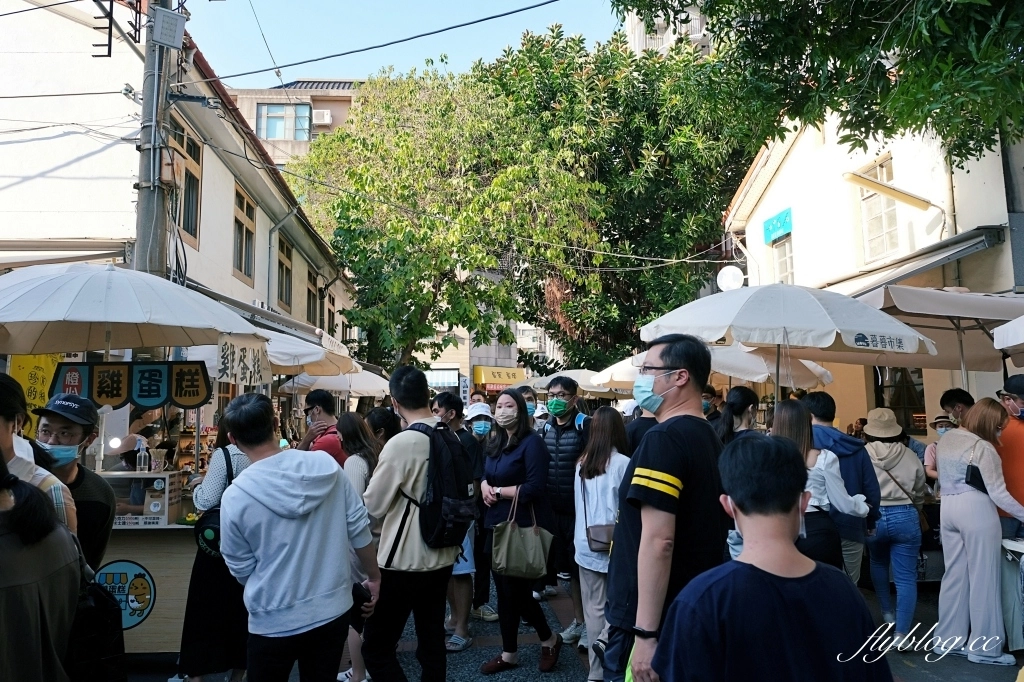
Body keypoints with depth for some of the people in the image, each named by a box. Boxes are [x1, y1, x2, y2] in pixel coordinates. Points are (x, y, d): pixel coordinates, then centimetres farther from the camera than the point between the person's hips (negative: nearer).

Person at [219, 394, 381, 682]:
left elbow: (241, 568, -4)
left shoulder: (235, 496, -17)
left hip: (276, 623, -2)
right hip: (334, 611, 3)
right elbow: (359, 528, -3)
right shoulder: (326, 464, -10)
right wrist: (374, 577, 12)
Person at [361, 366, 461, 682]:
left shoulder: (400, 444, -20)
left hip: (404, 562, -7)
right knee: (432, 642, 17)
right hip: (442, 556, 7)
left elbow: (374, 506, -10)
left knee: (376, 647, 4)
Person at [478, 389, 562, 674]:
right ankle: (509, 653, 26)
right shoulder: (496, 443, 11)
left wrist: (498, 491, -15)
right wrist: (485, 486, -4)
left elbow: (535, 488, -22)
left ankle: (549, 639, 26)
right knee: (504, 590, 13)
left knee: (517, 589, 1)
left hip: (523, 527, -8)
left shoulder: (532, 442, -14)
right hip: (498, 524, 8)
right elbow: (485, 476, 19)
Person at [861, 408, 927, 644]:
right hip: (905, 517, 0)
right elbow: (920, 494, 13)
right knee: (906, 577, 3)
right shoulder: (910, 456, 1)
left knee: (878, 564, 28)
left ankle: (888, 613, 34)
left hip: (872, 518, 0)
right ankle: (901, 633, -1)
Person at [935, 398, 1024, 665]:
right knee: (982, 577, 0)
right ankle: (984, 648, 7)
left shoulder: (946, 439, 10)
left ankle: (949, 640, 18)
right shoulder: (983, 448, -14)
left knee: (954, 574, 12)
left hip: (948, 508, 7)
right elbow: (998, 493, -14)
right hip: (976, 510, -7)